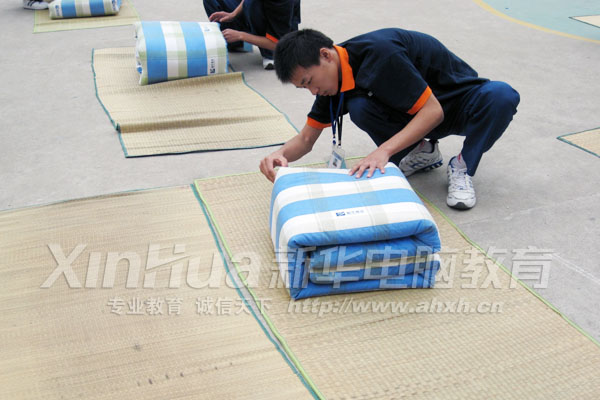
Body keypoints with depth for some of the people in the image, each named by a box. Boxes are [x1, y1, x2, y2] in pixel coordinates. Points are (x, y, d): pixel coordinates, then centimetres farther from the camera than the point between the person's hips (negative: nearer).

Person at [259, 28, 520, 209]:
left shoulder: (378, 52, -33)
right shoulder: (333, 78, -9)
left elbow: (433, 110, -33)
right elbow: (306, 138, -3)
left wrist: (384, 150, -42)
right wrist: (281, 155, -26)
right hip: (414, 118, 5)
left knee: (502, 95, -38)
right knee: (359, 106, -25)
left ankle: (462, 167, -15)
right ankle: (421, 153, -1)